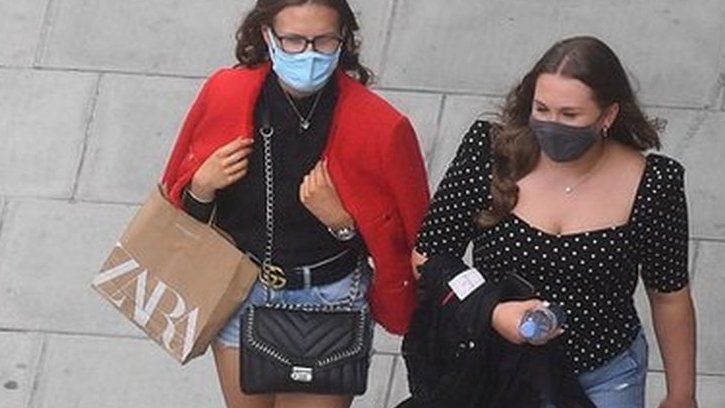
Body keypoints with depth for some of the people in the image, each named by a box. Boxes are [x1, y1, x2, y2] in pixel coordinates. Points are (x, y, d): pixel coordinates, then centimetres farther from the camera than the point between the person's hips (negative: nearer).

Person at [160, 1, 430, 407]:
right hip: (238, 294, 3)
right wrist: (202, 188, -18)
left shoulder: (380, 127, -21)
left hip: (328, 304, -3)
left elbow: (409, 241, -11)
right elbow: (182, 206, 3)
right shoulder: (225, 95, -12)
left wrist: (342, 222, -26)